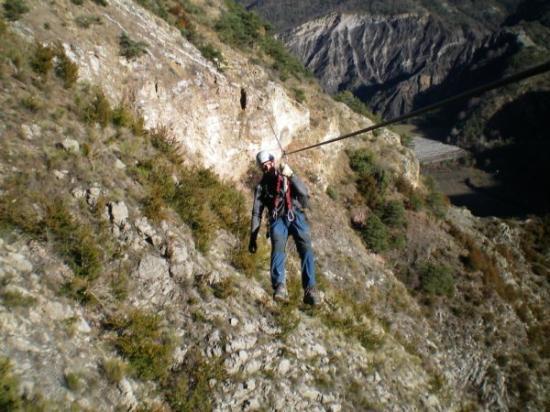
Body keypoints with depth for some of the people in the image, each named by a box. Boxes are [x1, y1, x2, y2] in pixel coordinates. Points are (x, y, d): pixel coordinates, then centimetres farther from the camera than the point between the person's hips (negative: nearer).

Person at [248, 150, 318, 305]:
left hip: (296, 216, 0)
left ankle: (310, 290, -30)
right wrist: (253, 238, 11)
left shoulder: (287, 178, 20)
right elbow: (256, 213, 18)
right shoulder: (261, 186, 22)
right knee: (278, 247, -30)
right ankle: (280, 287, -45)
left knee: (306, 249, -23)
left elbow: (304, 192, 4)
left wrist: (291, 175, -10)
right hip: (278, 219, 0)